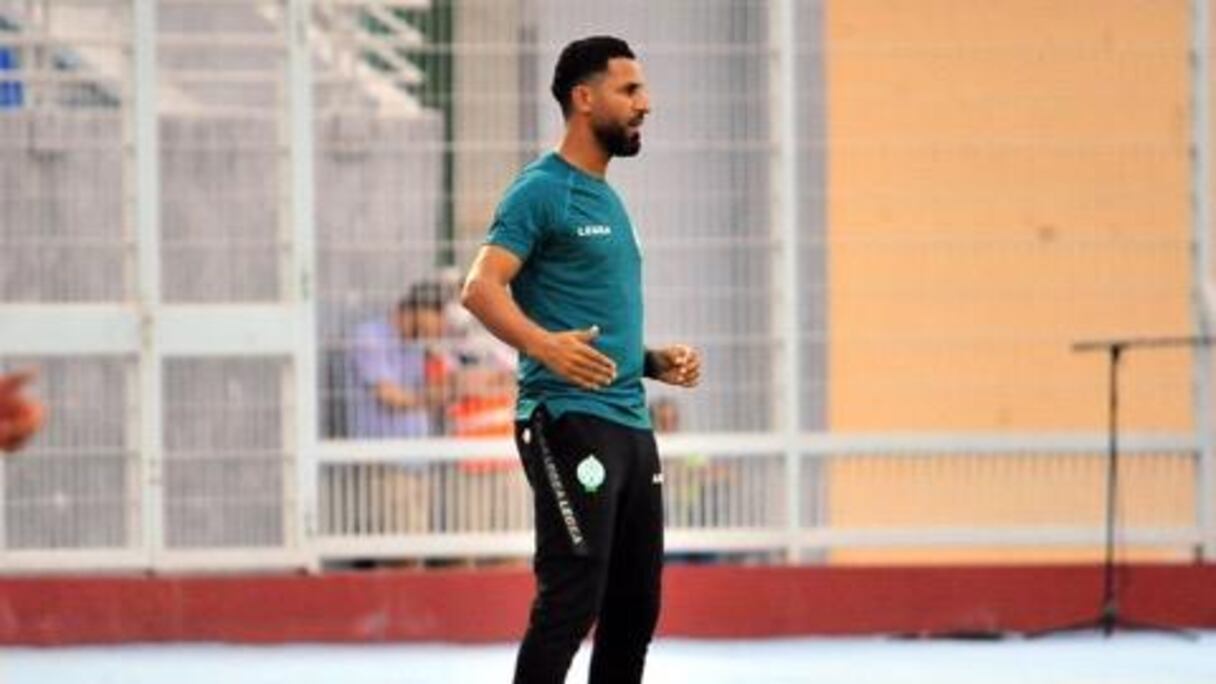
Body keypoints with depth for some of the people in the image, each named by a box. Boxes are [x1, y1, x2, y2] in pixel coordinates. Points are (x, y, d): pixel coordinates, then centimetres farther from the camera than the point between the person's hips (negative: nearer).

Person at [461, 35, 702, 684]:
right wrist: (542, 344, -35)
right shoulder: (542, 191, -8)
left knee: (634, 606, 10)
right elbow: (481, 287, -20)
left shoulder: (606, 200, 20)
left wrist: (655, 361, 14)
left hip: (630, 426, 9)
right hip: (569, 420, -9)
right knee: (571, 598, -14)